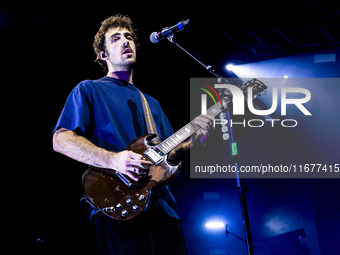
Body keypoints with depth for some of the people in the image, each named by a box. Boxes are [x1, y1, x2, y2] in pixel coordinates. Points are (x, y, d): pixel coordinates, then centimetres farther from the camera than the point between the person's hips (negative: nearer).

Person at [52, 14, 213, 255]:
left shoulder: (150, 102, 26)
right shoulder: (89, 90, 5)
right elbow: (61, 140, -8)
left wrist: (193, 140, 1)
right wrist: (113, 160, -21)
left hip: (164, 208, 7)